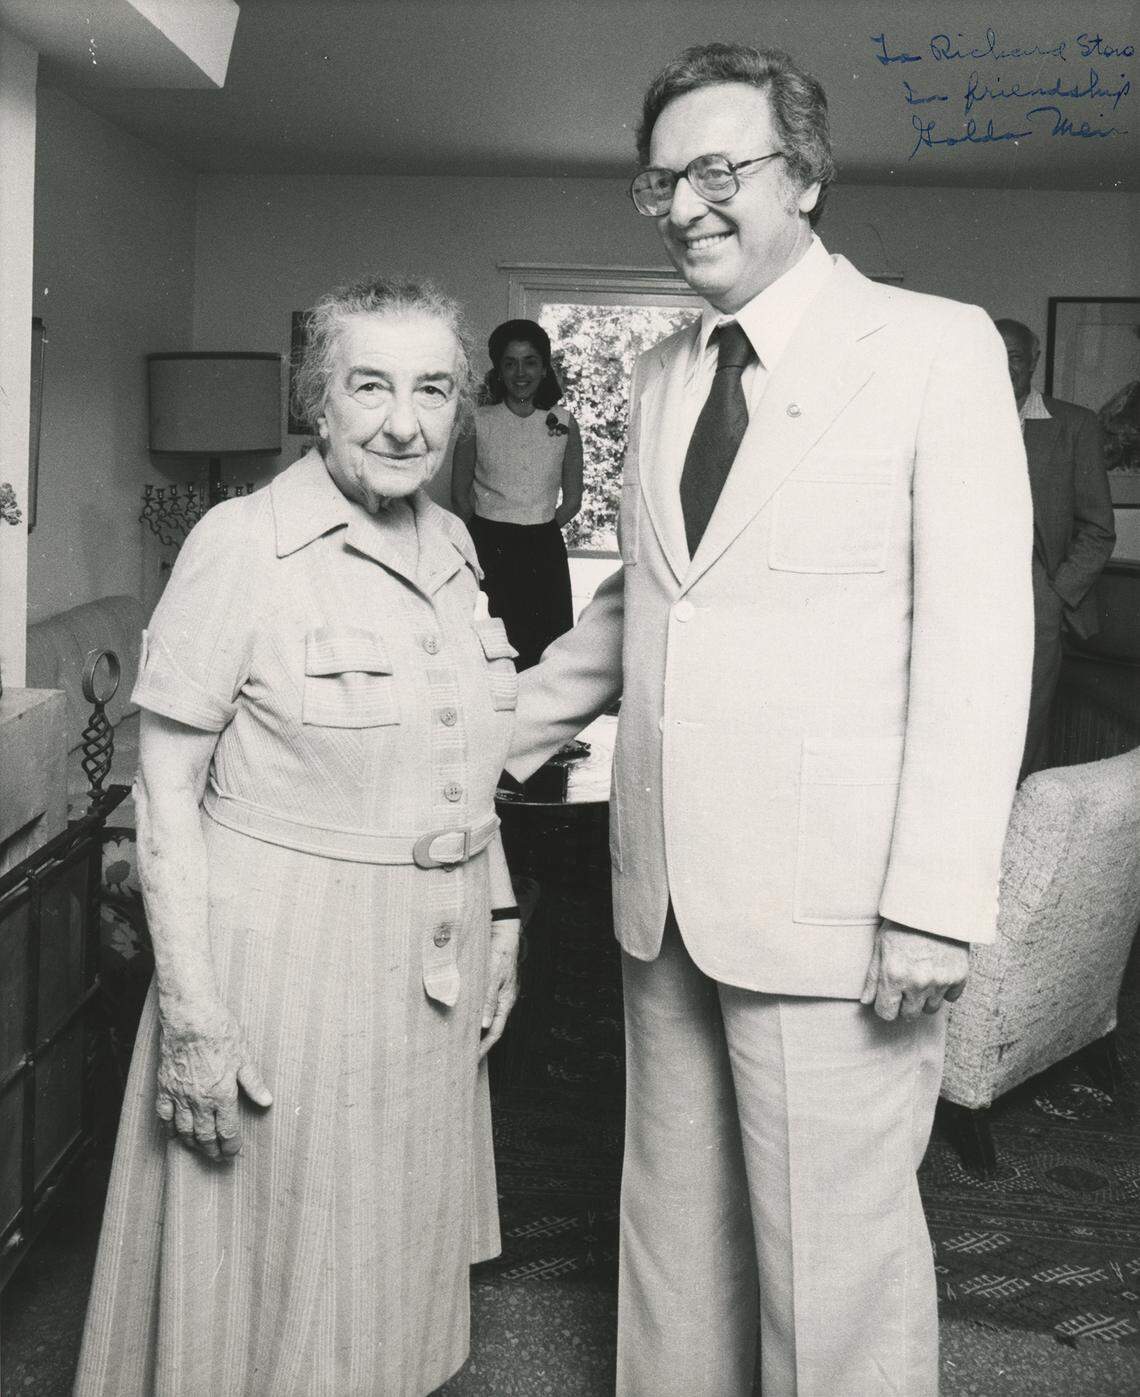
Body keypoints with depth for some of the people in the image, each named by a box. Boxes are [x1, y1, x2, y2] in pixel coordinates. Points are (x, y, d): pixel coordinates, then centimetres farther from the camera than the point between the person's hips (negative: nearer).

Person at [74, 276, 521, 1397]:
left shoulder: (451, 547, 7)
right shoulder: (244, 545, -14)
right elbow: (165, 791, -13)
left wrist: (497, 919, 13)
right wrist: (192, 1011, -17)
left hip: (431, 965, 6)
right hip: (283, 956, -6)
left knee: (395, 1266, 20)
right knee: (262, 1276, 9)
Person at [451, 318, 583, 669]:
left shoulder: (564, 423, 5)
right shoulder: (478, 422, 2)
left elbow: (573, 499, 11)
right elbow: (459, 495, 9)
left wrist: (539, 532, 4)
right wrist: (490, 536, 5)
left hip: (545, 551, 2)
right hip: (490, 547, -1)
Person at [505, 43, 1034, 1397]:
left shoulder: (937, 347, -5)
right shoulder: (660, 372, 13)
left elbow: (977, 636, -10)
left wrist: (934, 905, -16)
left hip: (837, 911, -5)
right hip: (667, 893, 6)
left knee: (836, 1257, 5)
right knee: (672, 1225, 17)